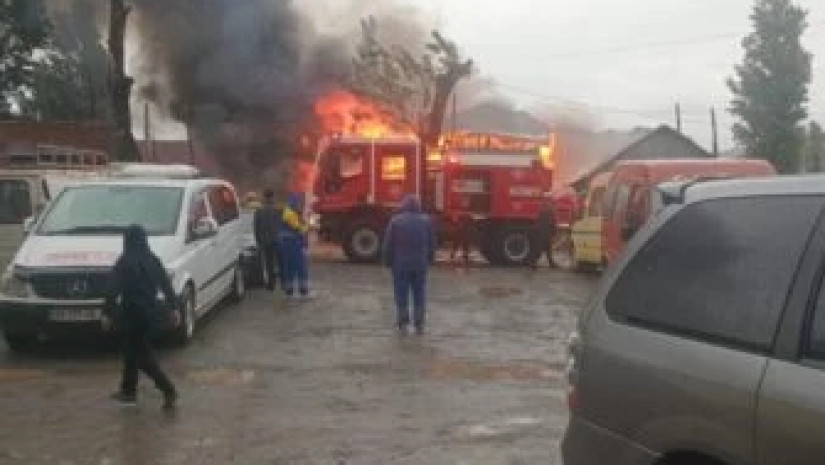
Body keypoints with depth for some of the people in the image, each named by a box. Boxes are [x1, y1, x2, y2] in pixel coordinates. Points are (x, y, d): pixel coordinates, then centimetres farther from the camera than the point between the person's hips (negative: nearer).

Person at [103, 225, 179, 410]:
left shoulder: (123, 263, -12)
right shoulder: (153, 261, 4)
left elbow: (113, 291, -14)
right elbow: (167, 286, 6)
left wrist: (108, 314, -7)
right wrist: (174, 308, 12)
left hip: (132, 315, -6)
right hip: (150, 314, 6)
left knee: (142, 355, -2)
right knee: (133, 351, 20)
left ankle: (168, 390, -12)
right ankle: (128, 390, 28)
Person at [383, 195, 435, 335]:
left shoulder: (395, 221, -6)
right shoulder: (426, 221, 2)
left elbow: (388, 244, -5)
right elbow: (432, 244, 6)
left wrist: (388, 262, 6)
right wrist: (429, 260, 16)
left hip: (400, 265, -2)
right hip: (420, 265, 2)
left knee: (401, 294, 6)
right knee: (419, 295, 8)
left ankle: (403, 323, 4)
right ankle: (419, 324, 7)